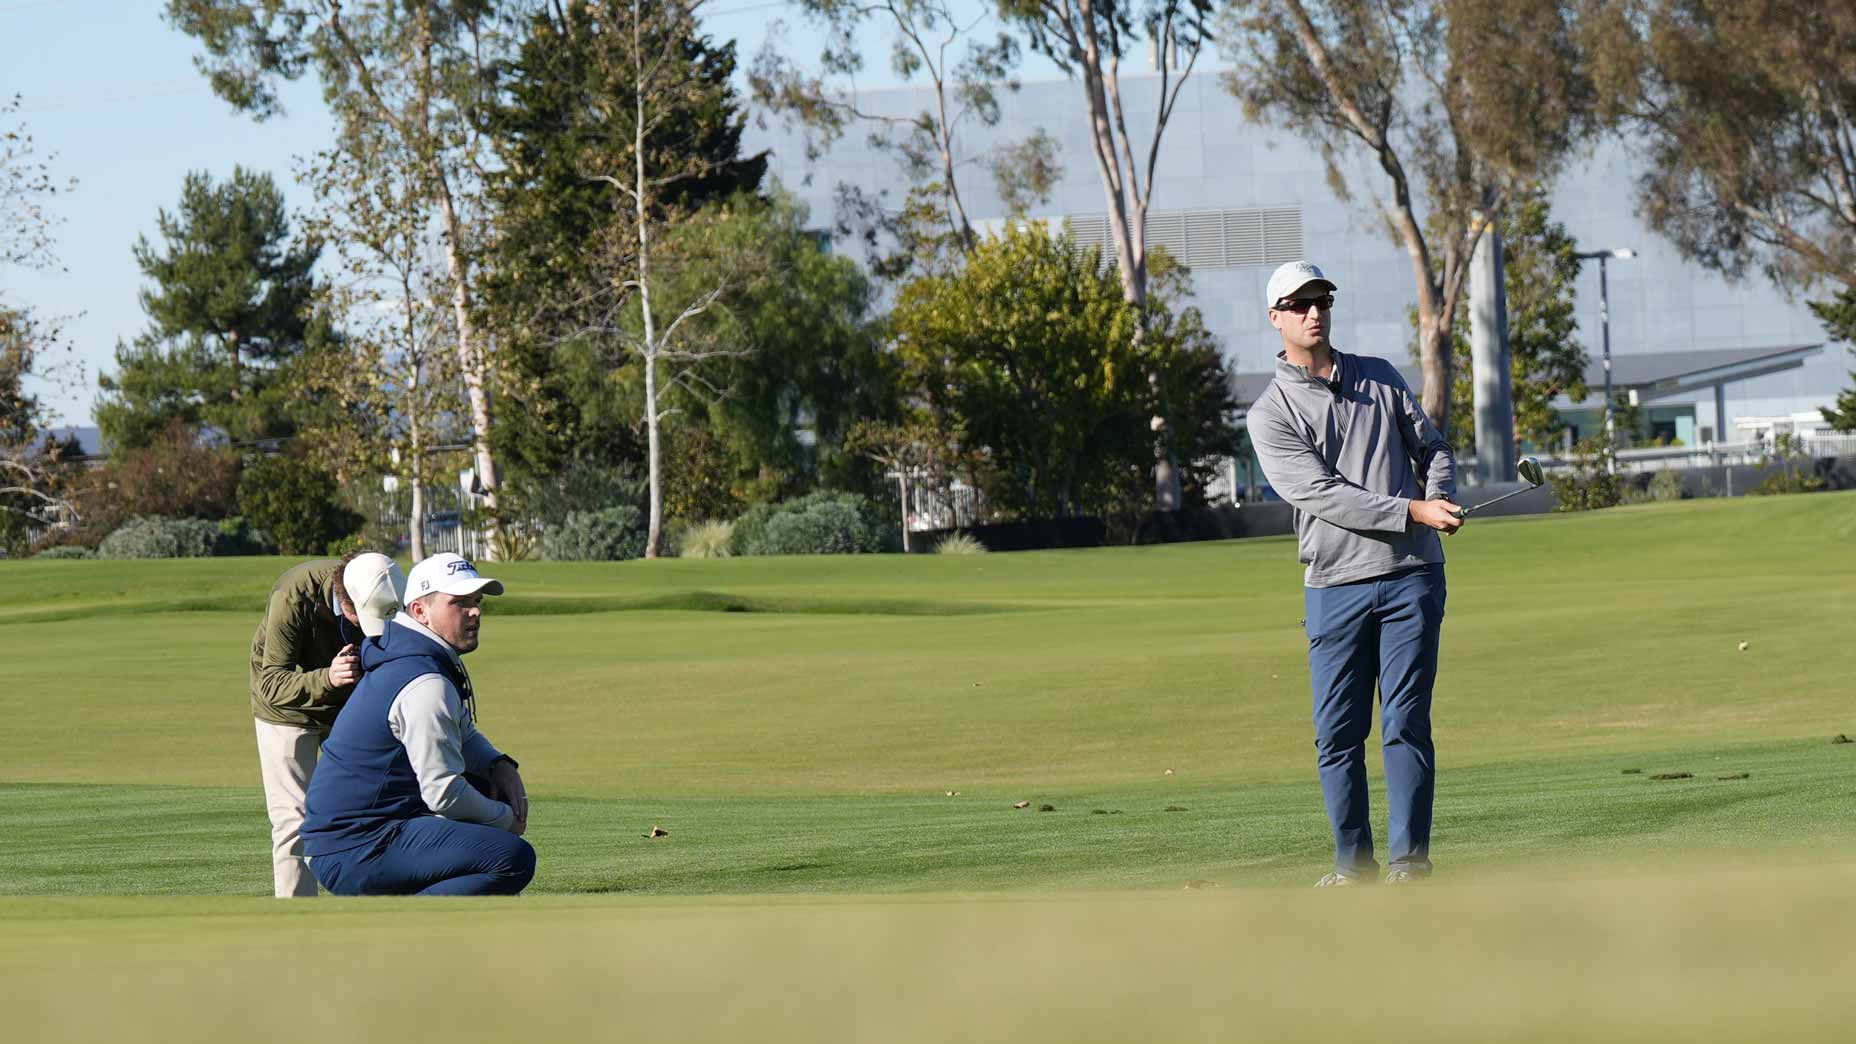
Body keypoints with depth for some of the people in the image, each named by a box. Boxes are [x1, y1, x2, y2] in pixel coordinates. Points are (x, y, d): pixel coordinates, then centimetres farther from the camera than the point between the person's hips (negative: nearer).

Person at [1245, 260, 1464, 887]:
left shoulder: (1381, 379, 15)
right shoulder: (1271, 413, 1)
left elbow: (1432, 447, 19)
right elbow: (1320, 494, -11)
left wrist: (1440, 496, -4)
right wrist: (1411, 511, -18)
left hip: (1411, 577, 2)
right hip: (1334, 583, -2)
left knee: (1405, 723, -3)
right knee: (1338, 734, -1)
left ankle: (1409, 858, -2)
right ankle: (1354, 863, 8)